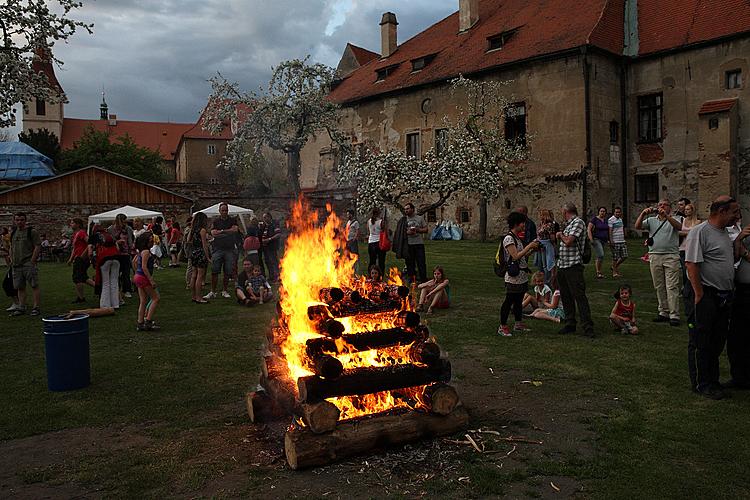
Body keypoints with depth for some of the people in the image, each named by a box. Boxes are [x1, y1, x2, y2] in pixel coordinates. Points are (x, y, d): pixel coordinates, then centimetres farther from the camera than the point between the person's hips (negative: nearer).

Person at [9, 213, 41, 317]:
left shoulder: (32, 231, -3)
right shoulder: (13, 233, 16)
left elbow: (38, 247, -8)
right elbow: (11, 248, 25)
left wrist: (32, 261, -13)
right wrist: (12, 260, 13)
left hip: (29, 264, -6)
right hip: (16, 265, 7)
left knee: (34, 285, -7)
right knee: (20, 287, 9)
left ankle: (36, 307, -4)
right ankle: (21, 308, 15)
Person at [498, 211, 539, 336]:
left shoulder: (517, 238, 14)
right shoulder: (509, 238, -15)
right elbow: (516, 256, -21)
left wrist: (532, 249, 5)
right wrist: (529, 246, -17)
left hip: (522, 276, 9)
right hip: (513, 277, -9)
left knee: (519, 300, 15)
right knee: (509, 301, -3)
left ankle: (518, 324, 25)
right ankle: (502, 327, 4)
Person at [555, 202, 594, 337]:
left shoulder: (578, 222, -10)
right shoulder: (569, 224, 17)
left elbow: (568, 241, -19)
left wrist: (561, 235, -2)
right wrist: (560, 236, 4)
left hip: (573, 266, -9)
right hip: (562, 265, 9)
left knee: (579, 296, -8)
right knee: (565, 297, 13)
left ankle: (588, 327, -5)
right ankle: (570, 324, 22)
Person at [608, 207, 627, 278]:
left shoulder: (620, 219, 16)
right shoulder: (611, 220, -8)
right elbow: (610, 231, -13)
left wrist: (624, 239, 22)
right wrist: (611, 241, -20)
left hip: (622, 241, 7)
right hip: (615, 242, -7)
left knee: (624, 256, 5)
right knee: (615, 257, -3)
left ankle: (615, 267, 23)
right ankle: (614, 272, 6)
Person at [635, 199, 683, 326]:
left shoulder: (675, 219, 6)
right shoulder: (651, 220, 15)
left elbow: (679, 227, -16)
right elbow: (638, 226, 0)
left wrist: (666, 216, -27)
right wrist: (643, 213, -14)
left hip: (671, 256, -3)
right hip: (655, 256, 4)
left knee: (672, 287, -6)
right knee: (659, 287, 7)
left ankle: (674, 315, -4)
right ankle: (663, 313, 16)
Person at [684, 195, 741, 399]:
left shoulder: (725, 233, 14)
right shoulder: (700, 232, -14)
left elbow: (732, 258, 24)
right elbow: (691, 264, -19)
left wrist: (740, 239, 10)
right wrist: (699, 294, -21)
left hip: (724, 296, 9)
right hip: (706, 295, -9)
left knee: (717, 342, 16)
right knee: (701, 343, 1)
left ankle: (712, 380, 28)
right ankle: (701, 384, 11)